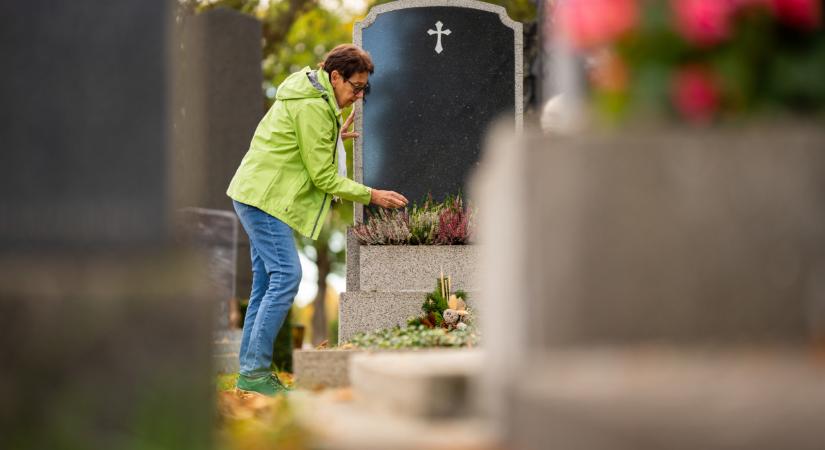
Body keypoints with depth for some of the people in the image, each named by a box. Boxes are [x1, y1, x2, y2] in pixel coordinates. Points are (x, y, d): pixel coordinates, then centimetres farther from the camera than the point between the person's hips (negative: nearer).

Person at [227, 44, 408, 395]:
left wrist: (333, 139, 16)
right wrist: (372, 195, -10)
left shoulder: (309, 96, 15)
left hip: (256, 196, 11)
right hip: (264, 198, -11)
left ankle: (250, 369, 11)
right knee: (286, 275, -14)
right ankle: (255, 371, -14)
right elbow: (324, 178, -16)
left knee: (267, 280, 9)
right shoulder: (313, 108, -18)